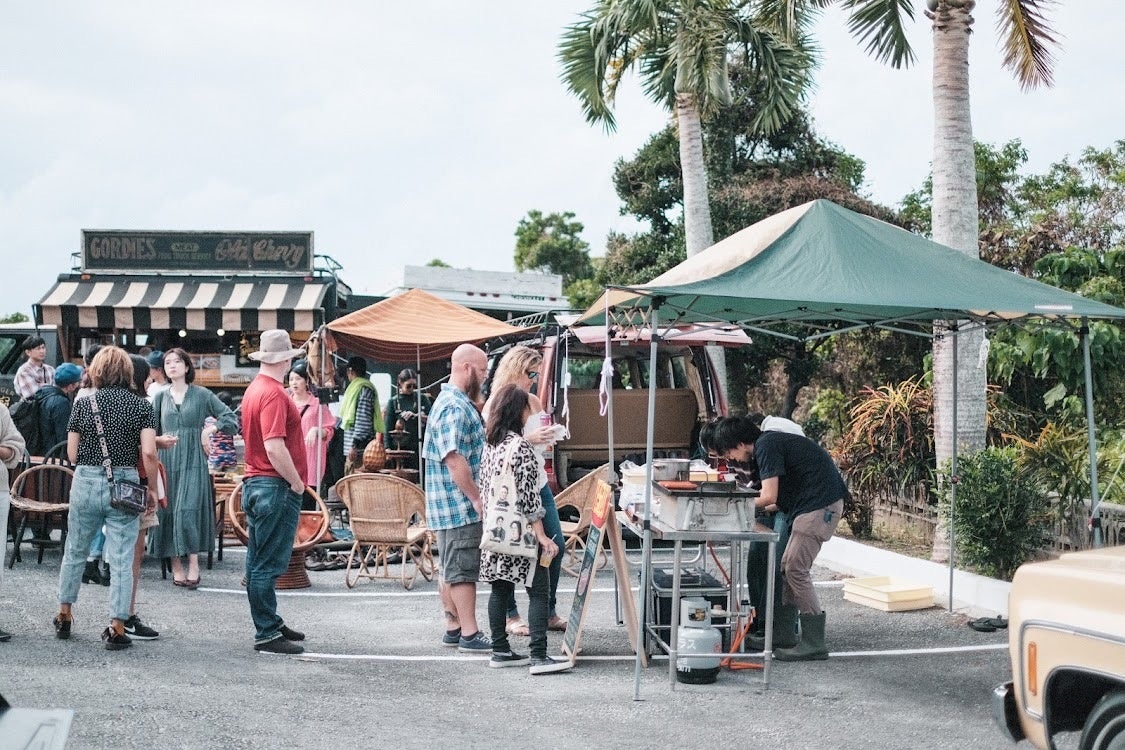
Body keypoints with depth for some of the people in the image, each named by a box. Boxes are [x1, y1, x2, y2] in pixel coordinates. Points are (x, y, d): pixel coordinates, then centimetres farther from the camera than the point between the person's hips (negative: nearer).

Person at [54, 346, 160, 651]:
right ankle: (116, 629, 1)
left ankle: (64, 615, 30)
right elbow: (148, 453, -10)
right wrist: (152, 488, 2)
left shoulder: (83, 404, 3)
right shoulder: (141, 406, -2)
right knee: (121, 560, 2)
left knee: (74, 552, 19)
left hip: (85, 482, 2)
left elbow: (72, 454, 3)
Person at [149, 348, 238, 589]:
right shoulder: (160, 397, 11)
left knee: (188, 510, -14)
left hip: (193, 461, -3)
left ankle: (193, 566, -10)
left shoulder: (201, 395, 3)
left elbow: (231, 419, 4)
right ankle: (176, 567, 7)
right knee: (168, 512, 1)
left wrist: (210, 430, -4)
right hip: (167, 459, 3)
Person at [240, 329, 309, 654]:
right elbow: (274, 447, -25)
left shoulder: (255, 389, 13)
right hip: (276, 487, -10)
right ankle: (267, 634, -1)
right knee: (269, 563, -5)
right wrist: (296, 481, -14)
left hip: (255, 483, 10)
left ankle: (270, 623, 26)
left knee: (259, 562, 15)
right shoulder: (274, 394, -17)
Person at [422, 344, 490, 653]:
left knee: (451, 569, 14)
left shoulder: (449, 401, 17)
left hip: (451, 505, 11)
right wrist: (477, 498, -20)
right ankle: (469, 635, -2)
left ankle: (454, 628, 20)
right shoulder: (456, 407, -17)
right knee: (463, 570, -6)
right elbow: (455, 459, -24)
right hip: (460, 504, -11)